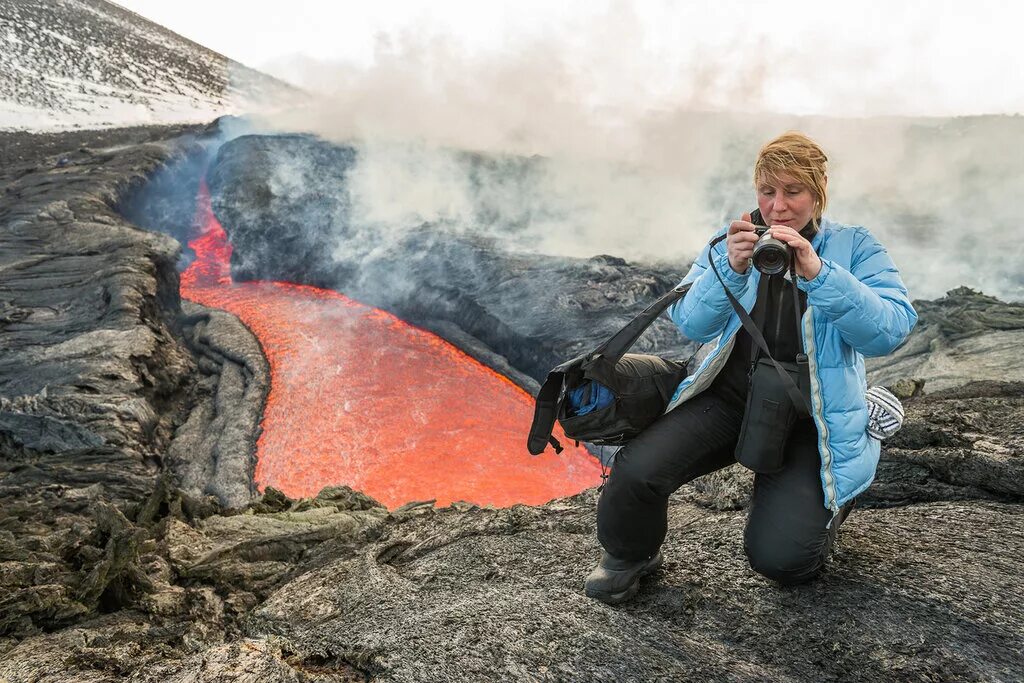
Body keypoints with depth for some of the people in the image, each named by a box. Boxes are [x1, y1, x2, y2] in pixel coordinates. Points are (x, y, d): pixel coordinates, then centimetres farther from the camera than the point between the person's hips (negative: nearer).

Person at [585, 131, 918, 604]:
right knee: (636, 471, -24)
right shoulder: (733, 242, 4)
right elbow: (690, 323, -7)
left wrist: (818, 273, -29)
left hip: (811, 415, -1)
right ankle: (629, 556, 9)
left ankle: (827, 498, 21)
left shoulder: (853, 247, -1)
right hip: (731, 394, 1)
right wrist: (731, 269, -25)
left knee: (780, 557, -15)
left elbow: (892, 330, -16)